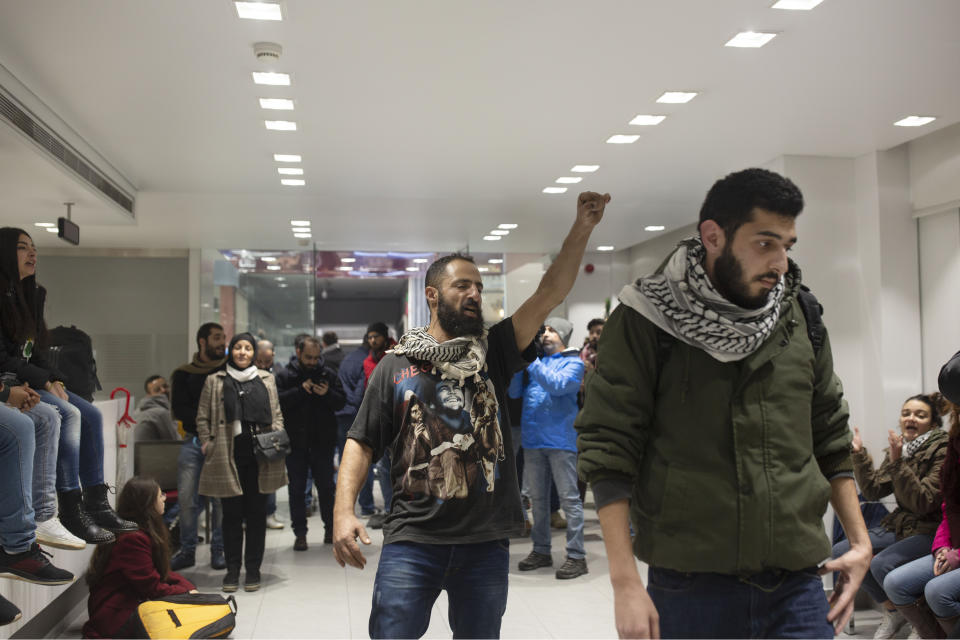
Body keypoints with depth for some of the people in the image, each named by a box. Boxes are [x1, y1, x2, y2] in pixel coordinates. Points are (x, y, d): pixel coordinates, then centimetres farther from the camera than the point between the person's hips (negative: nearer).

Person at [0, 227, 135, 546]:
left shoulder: (31, 295, 13)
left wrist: (55, 379, -2)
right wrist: (43, 381, -17)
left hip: (31, 381, 9)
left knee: (92, 415, -5)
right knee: (68, 414, -27)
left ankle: (97, 505, -6)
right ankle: (72, 511, -23)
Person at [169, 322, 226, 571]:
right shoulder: (183, 374, 10)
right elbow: (179, 409, 0)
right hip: (193, 441, 1)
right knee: (187, 498, 0)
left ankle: (219, 550, 12)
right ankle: (187, 551, 13)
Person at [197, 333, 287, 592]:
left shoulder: (266, 379, 14)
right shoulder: (215, 381, 9)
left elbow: (276, 415, 16)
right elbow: (203, 418, 9)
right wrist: (207, 445, -1)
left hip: (260, 456, 1)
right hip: (228, 456, -1)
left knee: (257, 513, 5)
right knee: (231, 514, 2)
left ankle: (253, 569, 14)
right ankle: (232, 569, 13)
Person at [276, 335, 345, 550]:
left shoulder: (328, 374, 4)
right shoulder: (284, 375, -1)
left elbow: (341, 402, 0)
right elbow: (278, 402, -14)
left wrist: (327, 394, -18)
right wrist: (301, 391, -22)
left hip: (322, 441, 1)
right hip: (295, 442, -1)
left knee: (326, 487, 10)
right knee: (296, 489, 4)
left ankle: (330, 528, 24)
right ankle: (300, 533, 12)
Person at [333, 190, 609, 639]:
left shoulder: (492, 352, 6)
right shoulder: (395, 366, 2)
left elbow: (549, 294, -4)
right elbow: (361, 443, 1)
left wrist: (582, 228, -13)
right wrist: (344, 511, -12)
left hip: (486, 540, 2)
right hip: (413, 539, -2)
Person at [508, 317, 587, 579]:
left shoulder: (572, 362, 0)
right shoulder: (536, 361, 16)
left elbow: (558, 385, -19)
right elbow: (514, 391, 9)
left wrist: (530, 362, -19)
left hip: (560, 440, -6)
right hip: (533, 440, 6)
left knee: (569, 498, -5)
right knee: (537, 498, 13)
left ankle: (576, 556, -1)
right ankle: (541, 550, 24)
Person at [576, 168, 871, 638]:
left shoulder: (801, 317, 6)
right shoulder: (642, 322, -7)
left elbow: (829, 436, 16)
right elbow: (608, 451, -10)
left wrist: (859, 539, 10)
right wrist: (624, 582, -14)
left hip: (798, 582, 4)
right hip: (690, 586, -3)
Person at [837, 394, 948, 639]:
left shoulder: (943, 450, -14)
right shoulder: (900, 448, 7)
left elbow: (924, 503, -23)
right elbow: (873, 490, 4)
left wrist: (898, 463, -30)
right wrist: (859, 453, -6)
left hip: (932, 531, -8)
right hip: (901, 525, 8)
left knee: (882, 564, -30)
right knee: (841, 552, -6)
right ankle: (893, 612, 11)